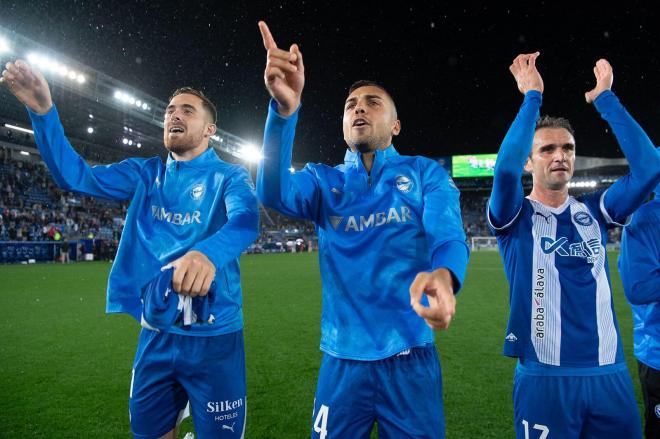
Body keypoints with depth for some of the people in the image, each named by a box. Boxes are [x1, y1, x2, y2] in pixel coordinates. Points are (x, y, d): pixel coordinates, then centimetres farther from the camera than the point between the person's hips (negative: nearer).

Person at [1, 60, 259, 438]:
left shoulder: (230, 176, -7)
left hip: (213, 334, -4)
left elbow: (246, 219, -27)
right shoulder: (147, 174, 7)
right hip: (157, 332, 5)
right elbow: (76, 176, -1)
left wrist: (210, 253, -49)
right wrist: (43, 109, -14)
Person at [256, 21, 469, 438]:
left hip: (410, 357, -1)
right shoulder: (324, 181, 5)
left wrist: (443, 276, -40)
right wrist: (285, 109, -32)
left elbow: (448, 234, -15)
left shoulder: (426, 173, 2)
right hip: (343, 359, 2)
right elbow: (275, 192, -16)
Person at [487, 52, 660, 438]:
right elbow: (505, 169, -23)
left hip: (610, 374, 4)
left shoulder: (594, 211, 8)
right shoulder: (514, 217, -4)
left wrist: (605, 99, -3)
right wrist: (532, 97, -15)